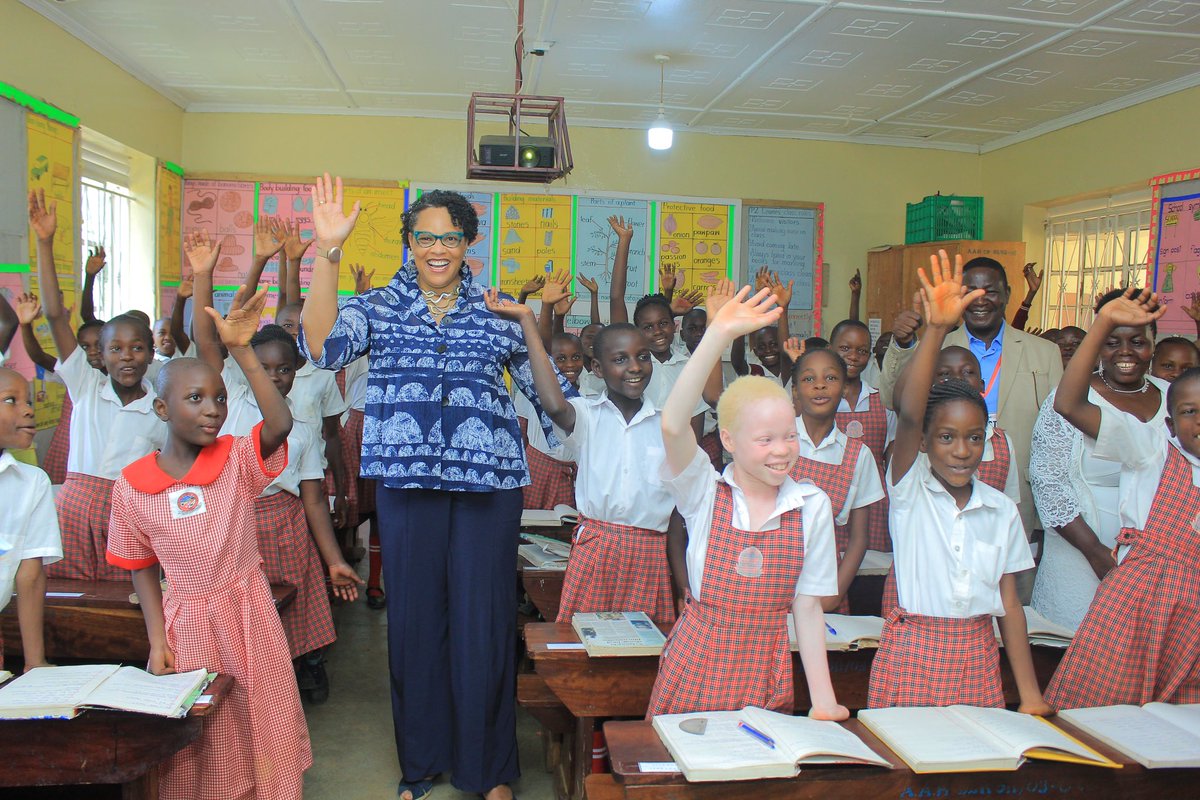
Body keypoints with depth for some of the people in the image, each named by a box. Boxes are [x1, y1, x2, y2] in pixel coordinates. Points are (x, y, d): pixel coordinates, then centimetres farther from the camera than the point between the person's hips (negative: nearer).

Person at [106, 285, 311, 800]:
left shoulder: (238, 460, -8)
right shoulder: (130, 485, -4)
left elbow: (280, 424, -28)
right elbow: (142, 569, 5)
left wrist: (241, 351, -32)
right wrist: (157, 641, -2)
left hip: (247, 611, 0)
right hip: (185, 624, 1)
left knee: (263, 730, 12)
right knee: (197, 745, 14)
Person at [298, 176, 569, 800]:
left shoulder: (497, 311, 9)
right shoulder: (380, 306, 8)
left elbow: (547, 387, 15)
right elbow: (323, 347, -12)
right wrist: (327, 253, -16)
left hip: (487, 484, -1)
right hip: (407, 484, 1)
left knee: (483, 622, 3)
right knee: (414, 619, 9)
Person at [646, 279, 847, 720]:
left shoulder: (812, 505, -3)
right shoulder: (706, 492, -8)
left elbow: (807, 607, 0)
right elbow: (673, 425, -27)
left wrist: (823, 701, -3)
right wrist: (720, 334, -32)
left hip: (765, 672, 2)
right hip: (696, 664, -1)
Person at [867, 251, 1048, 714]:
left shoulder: (1001, 510, 4)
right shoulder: (909, 488, -7)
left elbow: (1009, 601, 6)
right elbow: (908, 414, -24)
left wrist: (1030, 695, 3)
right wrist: (935, 330, -37)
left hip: (976, 657, 3)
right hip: (911, 654, -3)